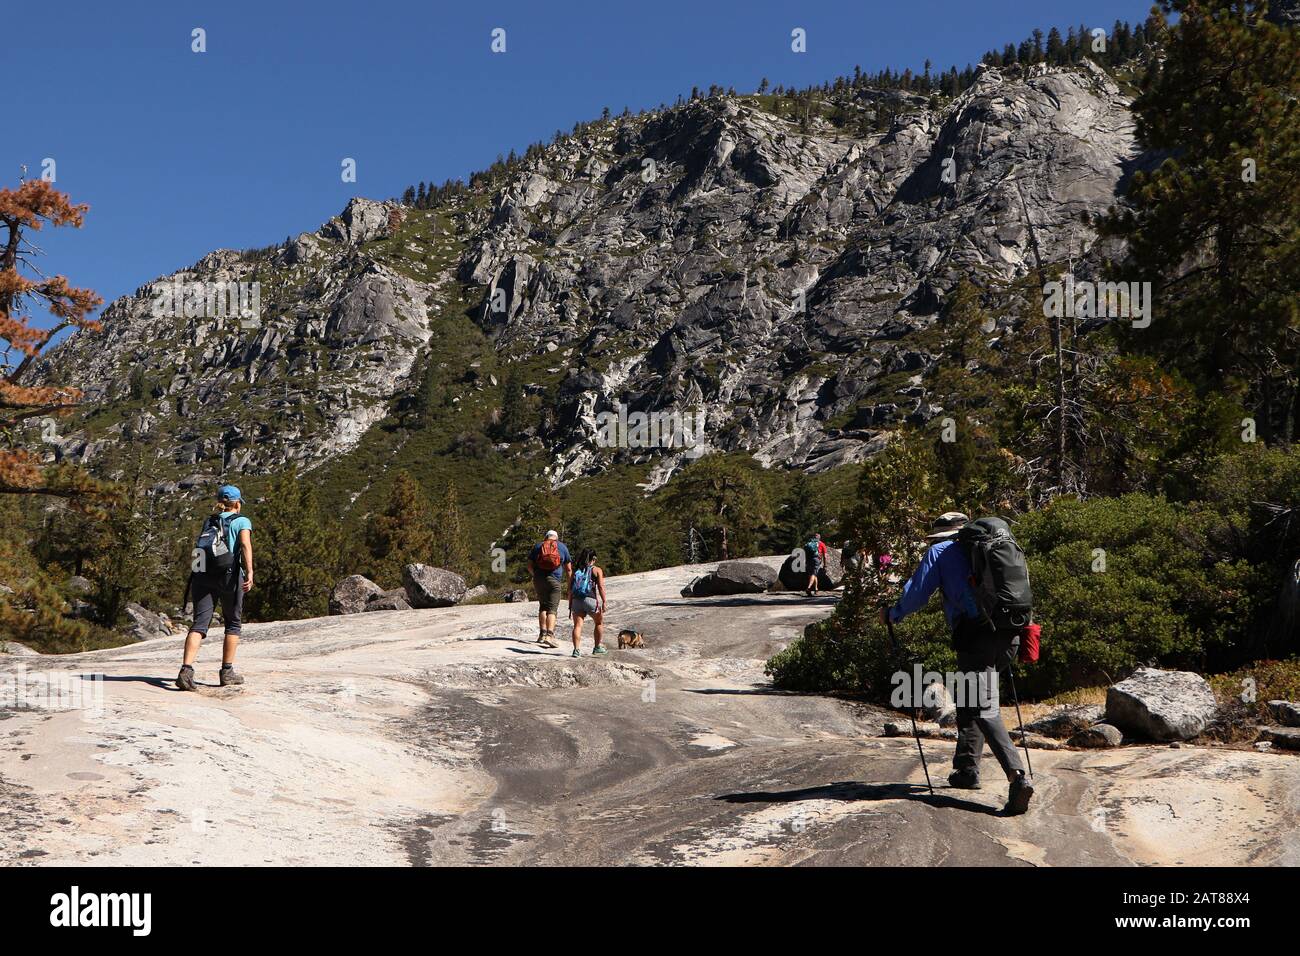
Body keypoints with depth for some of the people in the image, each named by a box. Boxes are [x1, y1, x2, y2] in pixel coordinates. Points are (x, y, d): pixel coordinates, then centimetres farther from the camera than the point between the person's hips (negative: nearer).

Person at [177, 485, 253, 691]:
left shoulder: (209, 522, 20)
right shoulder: (242, 521, 5)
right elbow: (245, 545, -13)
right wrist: (249, 572, -23)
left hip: (203, 576, 4)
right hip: (229, 576, -4)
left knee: (199, 625, -4)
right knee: (232, 624, 13)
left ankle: (186, 670, -22)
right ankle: (227, 672, 15)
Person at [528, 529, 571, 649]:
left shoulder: (538, 546, 12)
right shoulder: (562, 547, 9)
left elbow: (530, 566, 9)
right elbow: (568, 568, 9)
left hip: (538, 580, 2)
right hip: (554, 580, -2)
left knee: (543, 606, 18)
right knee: (552, 609, -4)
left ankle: (542, 634, 13)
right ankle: (549, 635, -19)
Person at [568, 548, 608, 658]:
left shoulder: (575, 570, 15)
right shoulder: (597, 570, 4)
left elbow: (570, 589, 12)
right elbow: (601, 587, -7)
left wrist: (570, 605, 16)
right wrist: (604, 602, -6)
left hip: (576, 600, 3)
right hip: (590, 600, -3)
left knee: (577, 625, 0)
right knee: (599, 623, 18)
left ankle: (577, 649, -14)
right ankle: (598, 647, 22)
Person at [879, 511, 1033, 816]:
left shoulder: (940, 552, 9)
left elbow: (917, 593, 6)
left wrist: (891, 615, 22)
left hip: (974, 634, -6)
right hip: (1008, 633, 6)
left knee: (984, 709, -10)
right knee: (969, 702, 21)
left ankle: (1017, 776, -26)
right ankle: (967, 770, 26)